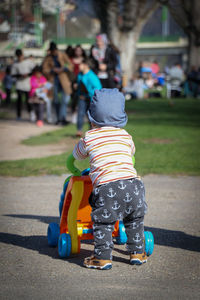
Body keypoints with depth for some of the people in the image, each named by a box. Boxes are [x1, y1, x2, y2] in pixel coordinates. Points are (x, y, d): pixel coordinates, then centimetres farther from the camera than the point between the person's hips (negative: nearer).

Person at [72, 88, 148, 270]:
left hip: (107, 186, -3)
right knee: (135, 221, 21)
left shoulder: (89, 138, 12)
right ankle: (137, 253, 27)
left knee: (103, 223, 7)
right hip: (132, 182, 4)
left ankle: (103, 258, 5)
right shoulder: (125, 135, 20)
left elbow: (77, 155, 30)